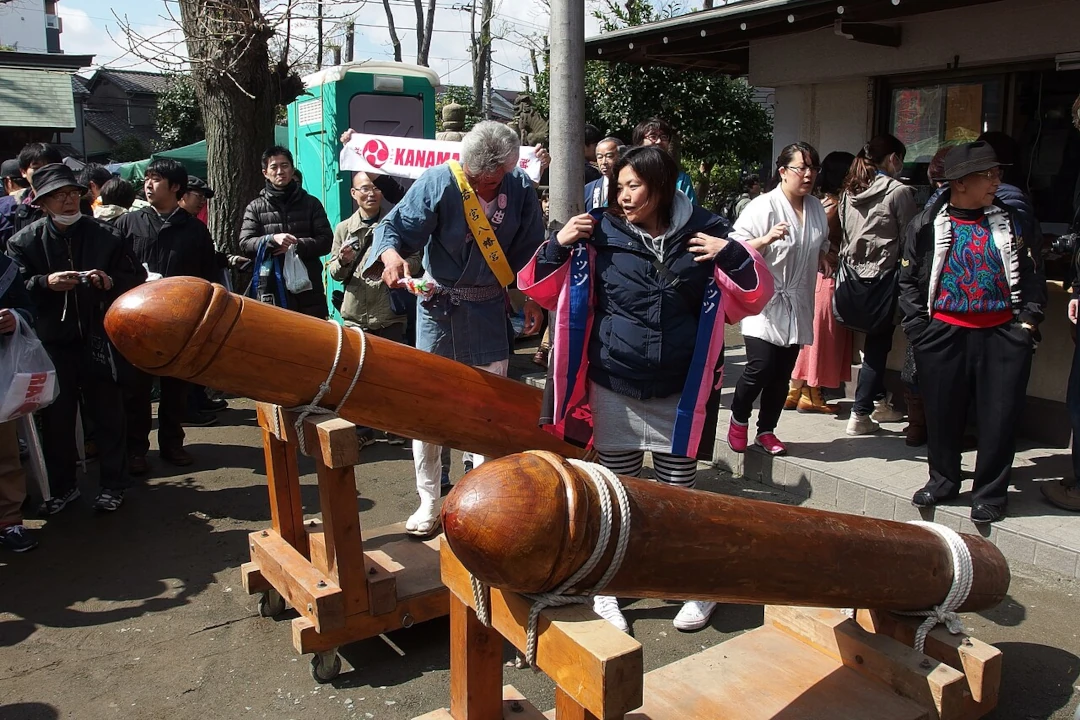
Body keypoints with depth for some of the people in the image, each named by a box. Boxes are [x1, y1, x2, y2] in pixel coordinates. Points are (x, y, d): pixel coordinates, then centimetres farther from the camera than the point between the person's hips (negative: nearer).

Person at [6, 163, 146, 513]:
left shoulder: (107, 235, 2)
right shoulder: (23, 241, 3)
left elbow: (136, 278, 2)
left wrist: (110, 281, -17)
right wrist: (45, 283, -18)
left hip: (99, 338, -1)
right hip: (51, 343, 1)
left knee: (108, 414, 8)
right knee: (55, 417, 10)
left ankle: (113, 483, 22)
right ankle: (62, 486, 26)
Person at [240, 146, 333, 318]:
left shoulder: (310, 203, 12)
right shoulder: (255, 207, 12)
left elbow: (326, 241, 4)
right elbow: (245, 244, 2)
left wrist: (297, 246, -11)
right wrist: (272, 239, -16)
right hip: (270, 289, 0)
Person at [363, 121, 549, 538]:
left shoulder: (520, 188, -5)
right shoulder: (437, 183, -14)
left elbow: (529, 249, 5)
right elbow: (396, 226, -18)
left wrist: (532, 298, 3)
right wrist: (391, 254, -40)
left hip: (489, 308, 2)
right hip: (439, 304, -2)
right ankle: (428, 503, 16)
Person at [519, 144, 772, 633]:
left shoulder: (704, 234, -2)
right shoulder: (600, 234, -4)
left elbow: (752, 300, 3)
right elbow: (542, 291, 3)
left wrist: (733, 255, -14)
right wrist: (558, 245, -14)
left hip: (681, 394, 0)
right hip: (613, 391, 0)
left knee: (680, 493, 11)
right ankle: (606, 588, 29)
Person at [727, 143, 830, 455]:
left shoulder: (816, 208, 11)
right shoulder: (763, 206, -11)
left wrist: (823, 259, 8)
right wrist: (768, 238, -30)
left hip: (797, 306, 6)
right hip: (765, 303, -6)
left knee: (783, 374, 9)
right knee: (760, 367, -14)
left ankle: (766, 430, 25)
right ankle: (739, 419, 14)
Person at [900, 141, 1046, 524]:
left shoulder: (1008, 221, 7)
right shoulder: (926, 226, 1)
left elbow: (1031, 274, 10)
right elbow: (909, 281, 5)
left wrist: (1028, 318, 0)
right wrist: (918, 325, -2)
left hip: (1002, 333, 1)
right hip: (944, 332, -1)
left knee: (1000, 414, 2)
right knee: (942, 411, 8)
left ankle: (990, 492, 17)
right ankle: (943, 480, 28)